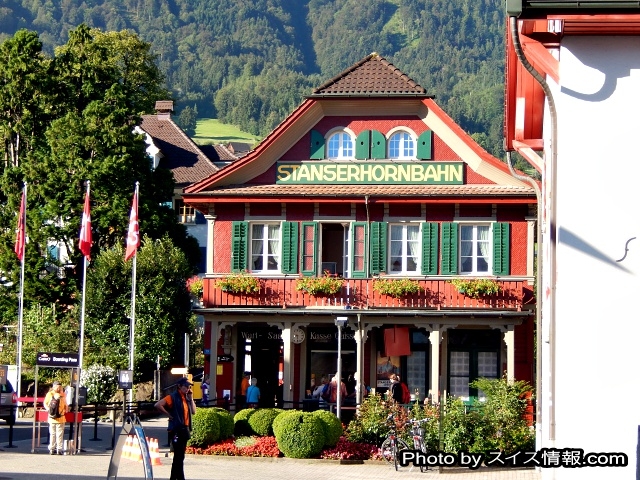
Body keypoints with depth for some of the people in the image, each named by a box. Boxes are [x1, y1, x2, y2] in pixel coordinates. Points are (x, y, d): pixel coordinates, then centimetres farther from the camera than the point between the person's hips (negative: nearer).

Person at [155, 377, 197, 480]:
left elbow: (193, 411, 11)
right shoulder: (173, 397, -9)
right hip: (176, 429, -8)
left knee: (179, 456, 13)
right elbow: (158, 405, -17)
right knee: (179, 456, -10)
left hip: (185, 429, 8)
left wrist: (191, 398, 6)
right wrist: (169, 415, -13)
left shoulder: (186, 398, 14)